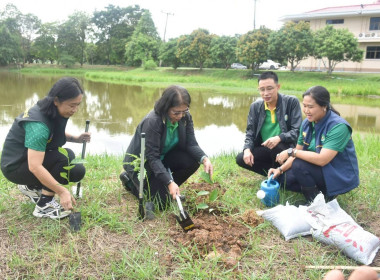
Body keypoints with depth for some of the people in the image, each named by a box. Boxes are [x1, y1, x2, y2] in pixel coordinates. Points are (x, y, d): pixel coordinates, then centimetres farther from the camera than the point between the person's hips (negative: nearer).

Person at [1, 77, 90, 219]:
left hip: (28, 156, 9)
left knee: (77, 171, 2)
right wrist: (62, 191, -34)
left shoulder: (52, 111, -6)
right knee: (67, 157, -28)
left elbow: (56, 133, 16)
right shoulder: (38, 124, -31)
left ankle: (31, 187, 17)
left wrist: (74, 138, -3)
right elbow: (34, 167, -35)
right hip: (15, 167, -9)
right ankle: (44, 206, -14)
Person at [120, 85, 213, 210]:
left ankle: (172, 189, 5)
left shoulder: (185, 117, -11)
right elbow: (152, 157, -30)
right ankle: (130, 179, 11)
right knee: (162, 201, -13)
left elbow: (191, 143, -13)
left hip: (163, 157, 6)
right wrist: (169, 182, -38)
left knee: (193, 160, -20)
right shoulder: (152, 121, -31)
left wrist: (204, 158, -34)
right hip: (141, 163, -6)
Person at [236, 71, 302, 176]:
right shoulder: (255, 106, 1)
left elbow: (297, 131, -15)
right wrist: (247, 149, -17)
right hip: (264, 149, 4)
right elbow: (250, 131, 4)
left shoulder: (292, 102, -11)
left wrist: (279, 138, -34)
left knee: (276, 147, -36)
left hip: (286, 148, -4)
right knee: (241, 158, -16)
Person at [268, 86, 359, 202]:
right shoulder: (307, 123, -1)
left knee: (299, 165, -28)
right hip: (318, 169, 8)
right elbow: (298, 152, 3)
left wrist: (291, 152, -27)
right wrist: (281, 169, -12)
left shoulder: (338, 126, -24)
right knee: (283, 177, -5)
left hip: (340, 177, -8)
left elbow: (322, 159, -32)